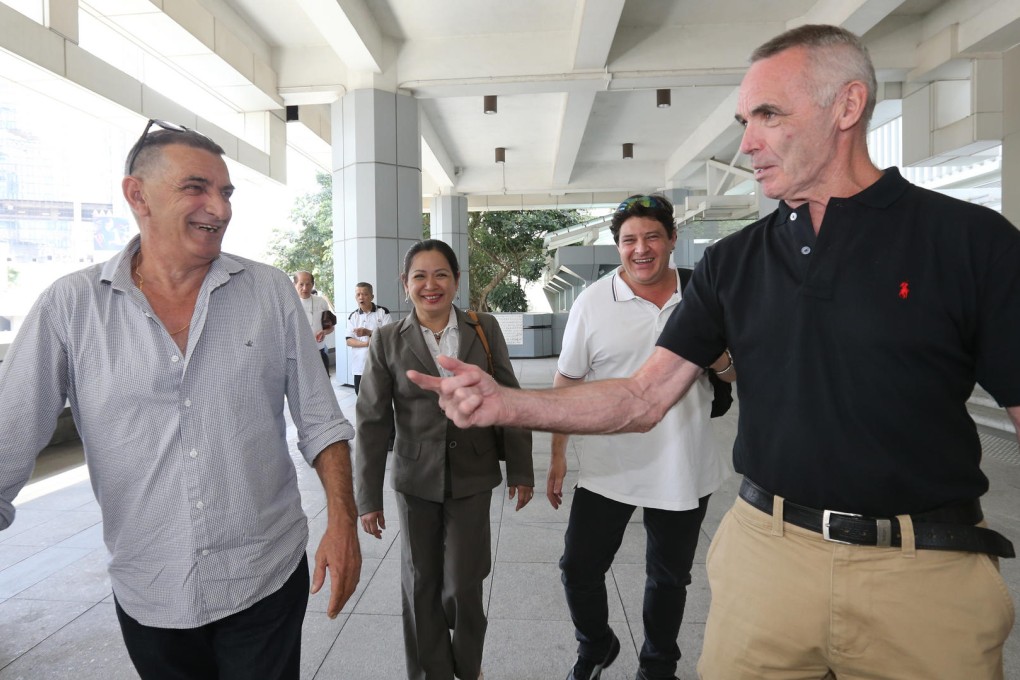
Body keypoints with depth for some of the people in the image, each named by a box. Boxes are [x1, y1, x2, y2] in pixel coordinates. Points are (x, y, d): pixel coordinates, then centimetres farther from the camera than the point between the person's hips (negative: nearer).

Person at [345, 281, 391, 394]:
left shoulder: (383, 312, -3)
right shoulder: (352, 316, 7)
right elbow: (349, 341, 2)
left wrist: (368, 333, -22)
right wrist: (367, 343, -15)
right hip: (359, 365, 4)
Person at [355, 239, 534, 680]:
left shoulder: (485, 330, -3)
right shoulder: (388, 340, -4)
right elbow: (373, 420, -3)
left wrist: (521, 470, 4)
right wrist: (368, 497, -2)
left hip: (472, 478, 0)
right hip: (416, 480, 1)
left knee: (463, 585, 5)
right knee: (421, 585, 12)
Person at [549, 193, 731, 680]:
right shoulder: (592, 302, -7)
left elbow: (734, 372, 10)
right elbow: (567, 382, -1)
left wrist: (720, 358, -15)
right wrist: (558, 454, -2)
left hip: (685, 470, 2)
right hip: (607, 470, -1)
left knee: (670, 577, 19)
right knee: (579, 569, 7)